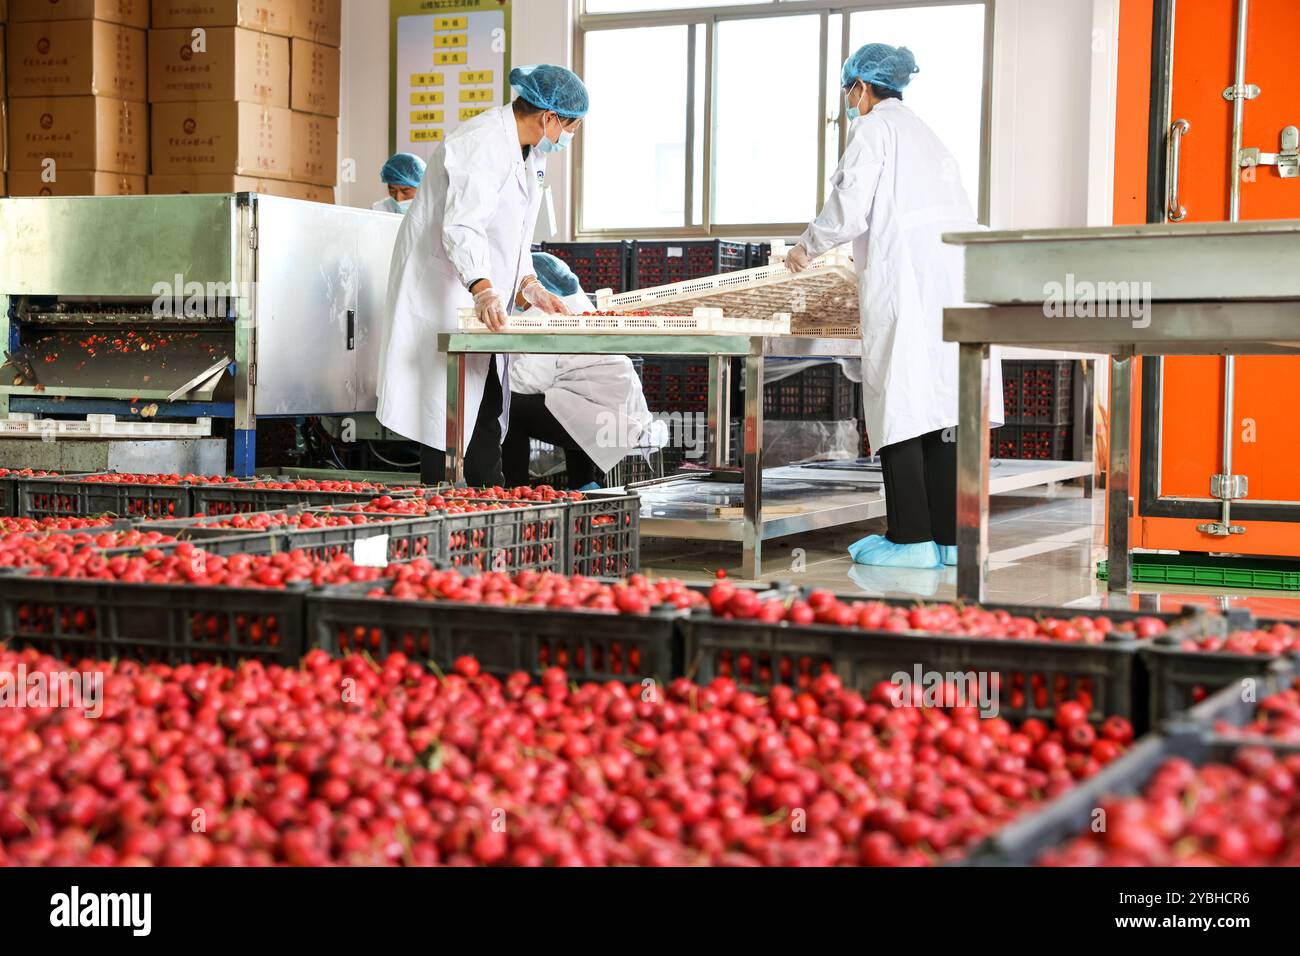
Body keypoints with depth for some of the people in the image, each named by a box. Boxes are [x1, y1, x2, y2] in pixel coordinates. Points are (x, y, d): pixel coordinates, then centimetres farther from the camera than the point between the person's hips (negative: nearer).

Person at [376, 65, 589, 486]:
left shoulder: (528, 152, 11)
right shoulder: (484, 143, -22)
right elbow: (462, 225, -32)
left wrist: (530, 285, 6)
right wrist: (483, 290, -44)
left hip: (480, 298, 10)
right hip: (441, 290, -10)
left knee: (487, 407, 11)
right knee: (449, 404, -9)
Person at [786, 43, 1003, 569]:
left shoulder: (873, 128, 1)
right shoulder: (925, 133, 24)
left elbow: (848, 212, -7)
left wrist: (806, 247, 11)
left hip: (906, 286, -8)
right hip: (955, 281, 8)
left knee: (899, 405, -5)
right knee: (943, 403, 6)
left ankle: (910, 538, -6)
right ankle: (949, 536, 6)